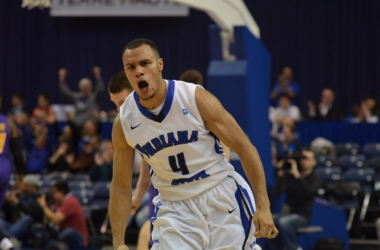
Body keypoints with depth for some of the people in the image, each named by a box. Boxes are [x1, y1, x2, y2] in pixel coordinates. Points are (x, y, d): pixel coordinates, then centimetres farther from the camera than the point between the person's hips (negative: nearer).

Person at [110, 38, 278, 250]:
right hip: (174, 207, 2)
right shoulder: (124, 122, -7)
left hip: (222, 198, -2)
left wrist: (263, 206, -16)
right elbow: (121, 185, 4)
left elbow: (244, 147, -11)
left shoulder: (196, 98, -16)